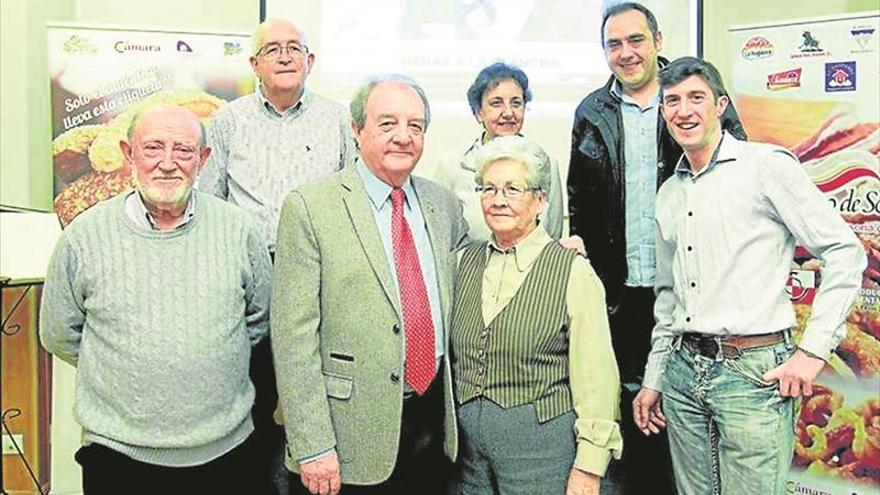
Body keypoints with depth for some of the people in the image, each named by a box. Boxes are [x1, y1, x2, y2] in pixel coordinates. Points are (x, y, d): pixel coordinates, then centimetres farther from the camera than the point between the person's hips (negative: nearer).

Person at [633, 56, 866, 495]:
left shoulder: (766, 165, -5)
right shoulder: (668, 194, 14)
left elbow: (845, 252, -7)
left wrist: (813, 350, -11)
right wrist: (653, 380, 19)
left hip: (753, 371, -6)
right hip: (683, 370, 6)